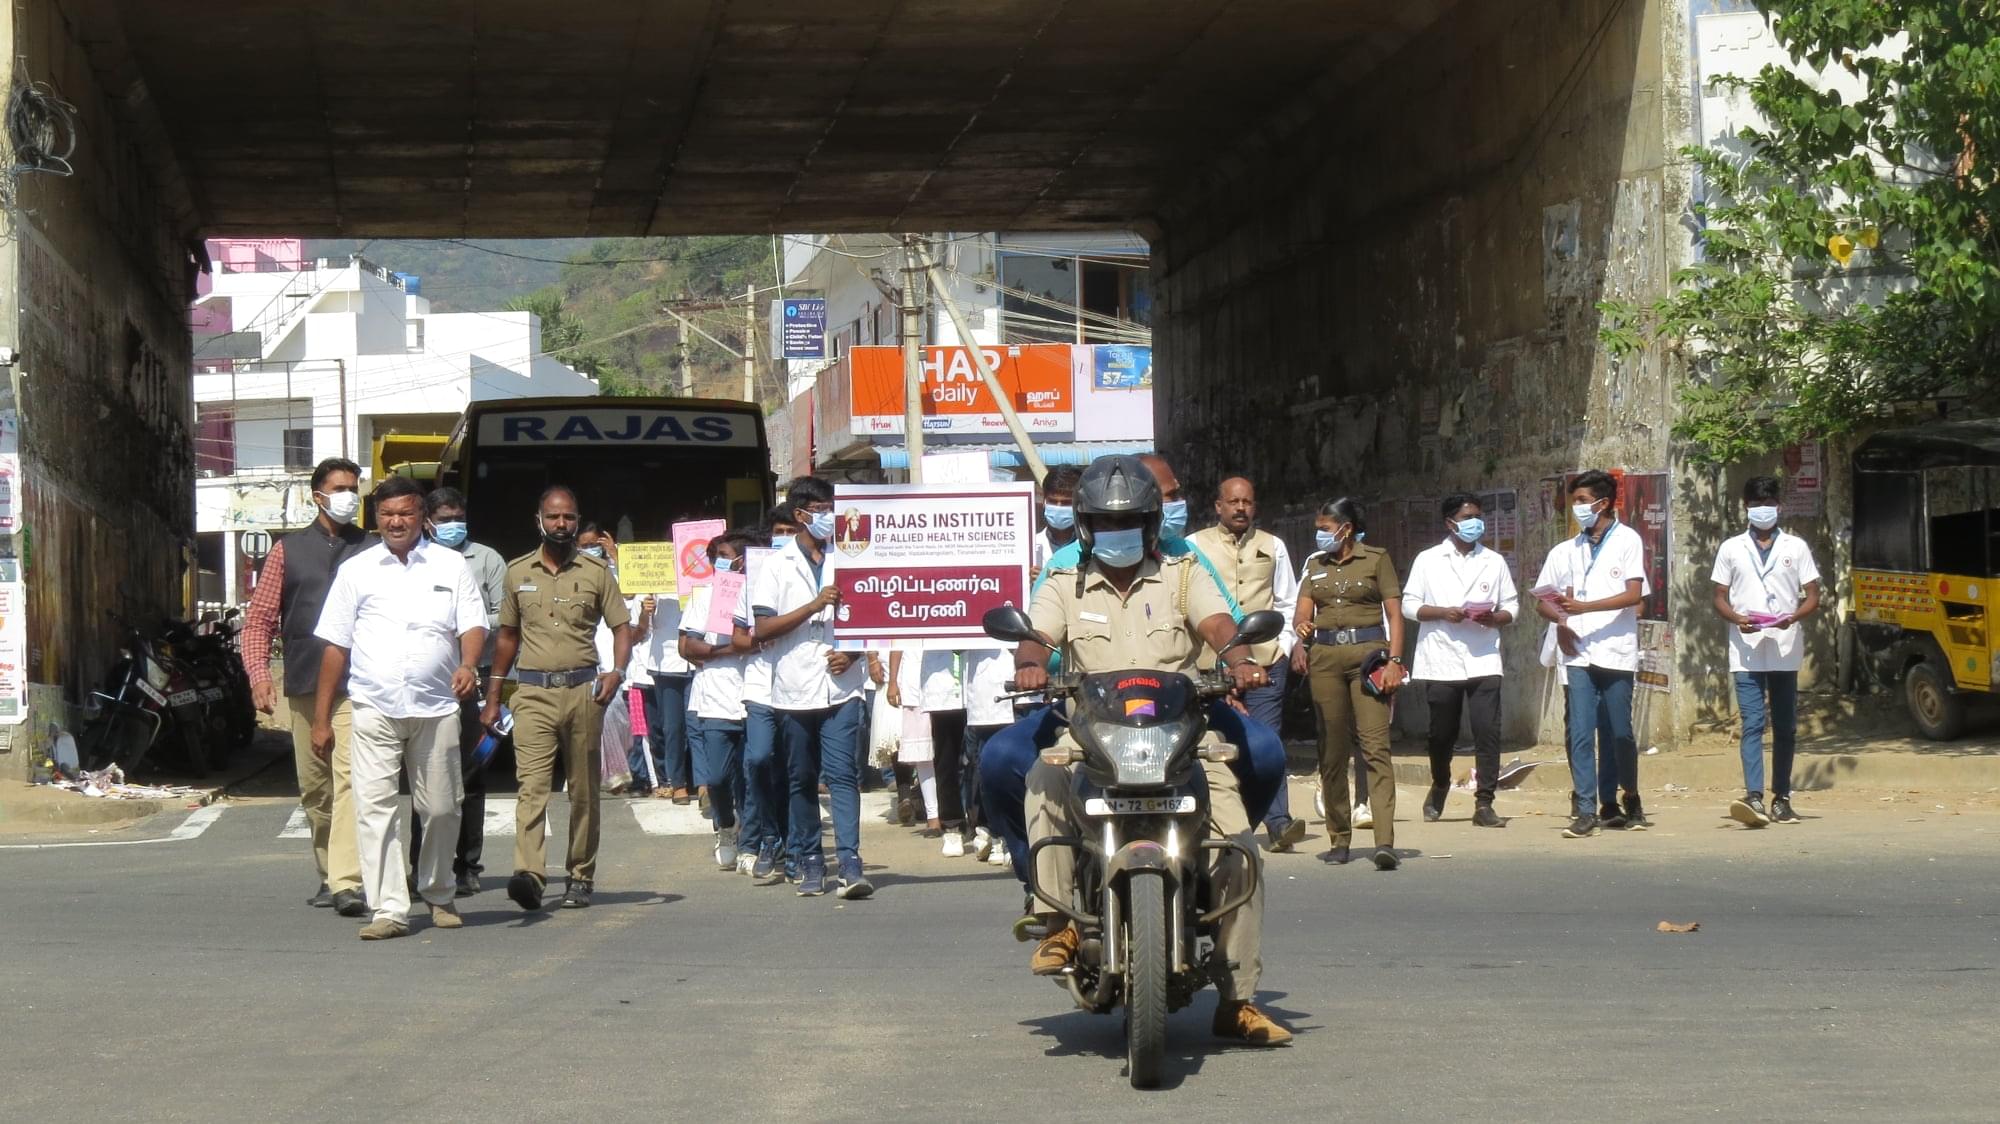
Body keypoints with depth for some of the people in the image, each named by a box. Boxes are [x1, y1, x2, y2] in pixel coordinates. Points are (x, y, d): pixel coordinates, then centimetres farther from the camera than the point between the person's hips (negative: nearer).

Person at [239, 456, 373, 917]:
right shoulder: (288, 550, 12)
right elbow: (259, 617, 11)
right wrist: (259, 672, -3)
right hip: (304, 687, 3)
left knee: (349, 779, -15)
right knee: (313, 788, 9)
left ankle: (347, 883, -22)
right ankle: (329, 873, 24)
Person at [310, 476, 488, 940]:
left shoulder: (450, 566, 11)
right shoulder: (356, 571, 10)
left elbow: (473, 625, 5)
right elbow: (335, 645, 10)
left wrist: (468, 665, -19)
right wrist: (321, 718, 7)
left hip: (436, 708, 0)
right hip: (374, 706, 0)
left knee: (441, 809, 6)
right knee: (375, 808, -9)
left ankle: (438, 895, 28)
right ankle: (389, 910, -7)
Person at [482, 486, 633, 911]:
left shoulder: (595, 572, 6)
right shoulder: (517, 572, 11)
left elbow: (622, 626, 6)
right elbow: (508, 635, 19)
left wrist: (617, 672, -12)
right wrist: (493, 696, 16)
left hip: (583, 690, 0)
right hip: (533, 692, 0)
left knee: (584, 790, 5)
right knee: (531, 784, -14)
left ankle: (580, 878, 14)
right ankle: (529, 874, -27)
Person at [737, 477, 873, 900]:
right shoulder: (776, 566, 5)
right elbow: (763, 630, -3)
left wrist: (852, 654, -4)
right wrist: (815, 606, -13)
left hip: (841, 687, 0)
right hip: (795, 689, 0)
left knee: (843, 775, -10)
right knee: (803, 781, 8)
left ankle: (850, 867, -17)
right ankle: (810, 865, 16)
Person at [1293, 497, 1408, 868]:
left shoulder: (1376, 559, 5)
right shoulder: (1315, 564, 17)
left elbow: (1394, 613, 1)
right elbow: (1303, 611, 11)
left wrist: (1394, 661, -9)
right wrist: (1300, 633, -11)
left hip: (1367, 653, -4)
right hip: (1325, 656, 4)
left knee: (1375, 745, -14)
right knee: (1331, 750, 5)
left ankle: (1385, 841, -22)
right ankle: (1339, 839, 13)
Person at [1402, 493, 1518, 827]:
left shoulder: (1494, 562, 11)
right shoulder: (1428, 561, 6)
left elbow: (1512, 608, 12)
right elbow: (1409, 605, 3)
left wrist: (1493, 618, -10)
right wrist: (1443, 613, -13)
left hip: (1483, 660, 1)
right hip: (1441, 661, -1)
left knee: (1488, 731, -9)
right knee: (1442, 733, 8)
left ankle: (1484, 803, -7)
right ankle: (1440, 786, 34)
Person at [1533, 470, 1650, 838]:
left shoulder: (1627, 541, 2)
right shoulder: (1566, 551, 15)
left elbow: (1634, 594, -9)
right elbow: (1542, 601, 17)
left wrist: (1584, 607, -18)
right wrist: (1561, 620, -5)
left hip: (1616, 651, -3)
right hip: (1578, 652, 3)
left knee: (1618, 732, 2)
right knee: (1580, 732, -6)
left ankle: (1630, 800, 22)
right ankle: (1586, 811, -5)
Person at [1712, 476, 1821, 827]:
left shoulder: (1796, 547, 9)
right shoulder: (1731, 549, 9)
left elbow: (1812, 597, 7)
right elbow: (1719, 598, 9)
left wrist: (1793, 617, -13)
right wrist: (1737, 619, -12)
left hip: (1785, 651, 1)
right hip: (1747, 652, -1)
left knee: (1785, 727, 6)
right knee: (1752, 724, -11)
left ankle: (1781, 799, 13)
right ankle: (1754, 798, -21)